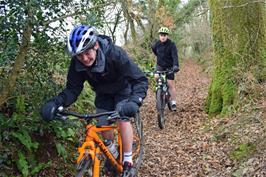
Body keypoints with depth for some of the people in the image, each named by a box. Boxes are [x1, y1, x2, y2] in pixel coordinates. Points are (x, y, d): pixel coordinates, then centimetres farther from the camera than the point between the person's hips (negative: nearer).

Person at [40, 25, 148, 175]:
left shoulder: (115, 54, -39)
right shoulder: (77, 63, -27)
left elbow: (140, 80, -41)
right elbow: (72, 89, -21)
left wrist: (134, 101, -60)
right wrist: (56, 102, -41)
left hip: (122, 89, -4)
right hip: (103, 93, 4)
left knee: (122, 118, -22)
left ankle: (128, 162, -8)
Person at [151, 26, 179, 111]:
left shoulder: (171, 44, -18)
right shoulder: (157, 43, -5)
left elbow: (175, 55, -30)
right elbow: (153, 48, 19)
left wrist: (176, 65, -45)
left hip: (169, 66, -3)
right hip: (160, 65, 4)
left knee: (171, 84, -5)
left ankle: (173, 103, 4)